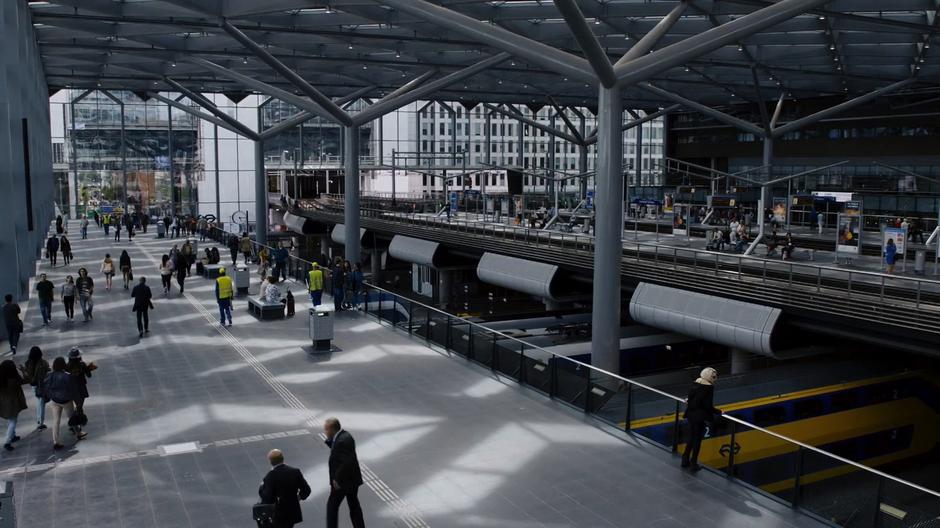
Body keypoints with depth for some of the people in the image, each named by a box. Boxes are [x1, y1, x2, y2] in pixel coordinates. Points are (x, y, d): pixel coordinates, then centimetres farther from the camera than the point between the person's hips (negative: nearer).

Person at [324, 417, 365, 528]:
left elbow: (347, 463, -31)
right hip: (352, 478, 10)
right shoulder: (344, 435, 4)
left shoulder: (342, 441, -26)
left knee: (332, 506, 6)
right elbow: (334, 448, 13)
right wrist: (329, 440, -5)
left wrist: (337, 479, -23)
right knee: (354, 504, 18)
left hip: (344, 481, -9)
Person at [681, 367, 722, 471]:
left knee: (691, 437, 19)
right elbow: (708, 406, -17)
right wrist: (718, 412, -3)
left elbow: (690, 399, 5)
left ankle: (685, 460, 26)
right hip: (700, 417, -6)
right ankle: (693, 464, 15)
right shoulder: (709, 388, -18)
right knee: (697, 439, 7)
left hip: (691, 415, 6)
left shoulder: (695, 384, 2)